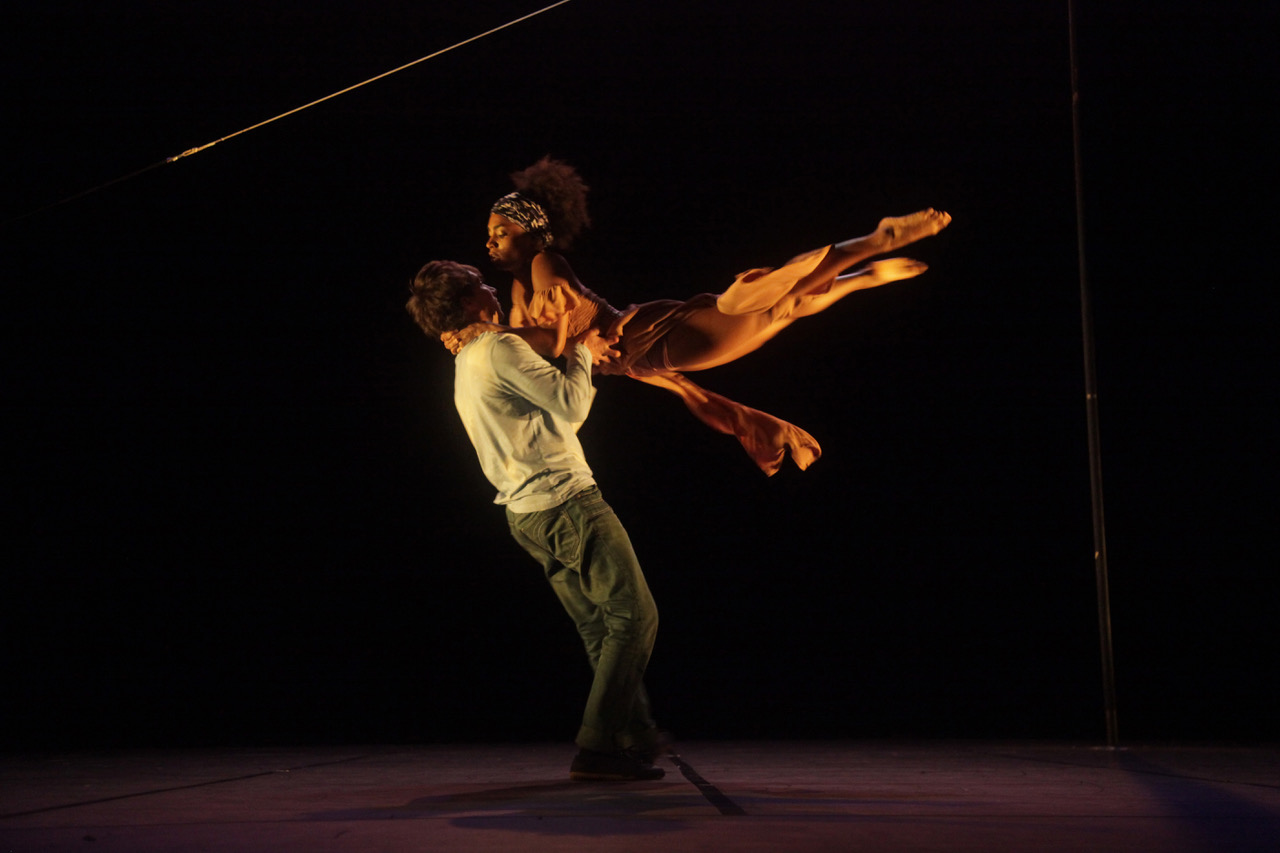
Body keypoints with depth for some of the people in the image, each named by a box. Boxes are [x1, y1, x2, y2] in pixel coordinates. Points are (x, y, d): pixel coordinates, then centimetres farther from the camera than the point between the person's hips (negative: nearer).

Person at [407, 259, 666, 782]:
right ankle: (597, 747, -12)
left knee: (602, 632, 12)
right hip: (564, 499, -10)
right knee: (634, 615, -9)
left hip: (529, 517, 10)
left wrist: (585, 360, 24)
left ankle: (638, 740, 12)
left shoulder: (466, 370, 23)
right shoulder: (498, 349, -8)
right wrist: (579, 353, 5)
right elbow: (571, 405, -11)